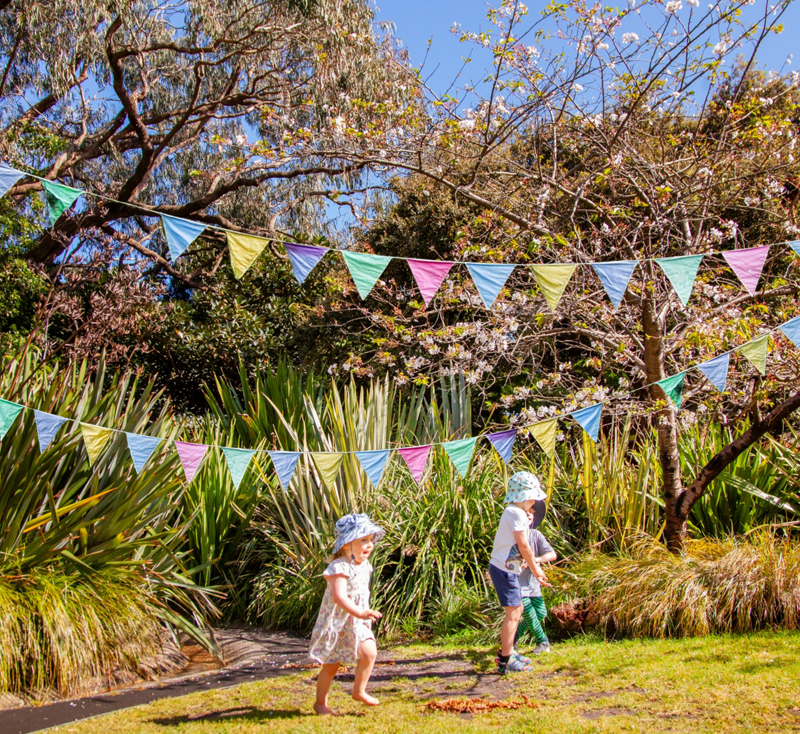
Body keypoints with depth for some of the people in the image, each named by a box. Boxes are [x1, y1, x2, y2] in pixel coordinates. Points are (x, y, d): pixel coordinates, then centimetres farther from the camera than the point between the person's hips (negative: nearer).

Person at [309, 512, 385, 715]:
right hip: (336, 623, -7)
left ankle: (359, 691, 9)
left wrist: (364, 615, 25)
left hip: (357, 623, 7)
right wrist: (359, 612, -46)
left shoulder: (364, 565, 5)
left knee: (369, 652, -11)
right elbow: (339, 596, -36)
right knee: (331, 665, 4)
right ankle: (320, 703, 23)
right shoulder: (339, 568, -23)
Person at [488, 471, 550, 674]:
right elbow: (523, 545, -16)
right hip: (505, 570, -11)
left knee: (517, 610, 19)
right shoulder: (516, 513, -15)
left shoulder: (513, 512, 16)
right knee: (513, 613, -7)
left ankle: (507, 652, 29)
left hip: (507, 569, 11)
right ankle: (506, 661, -2)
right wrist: (535, 568, -6)